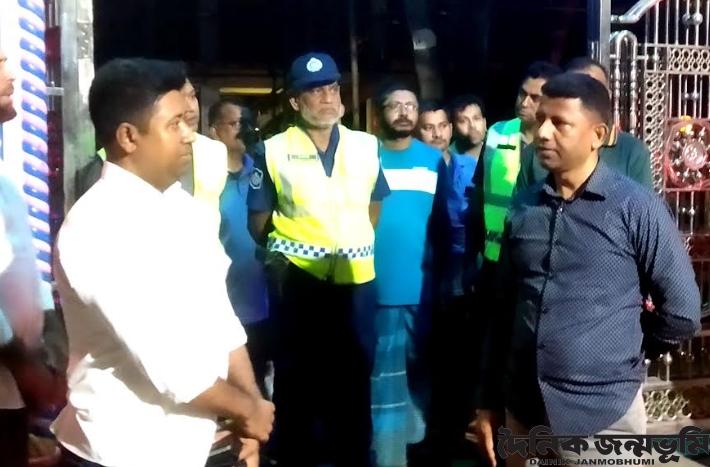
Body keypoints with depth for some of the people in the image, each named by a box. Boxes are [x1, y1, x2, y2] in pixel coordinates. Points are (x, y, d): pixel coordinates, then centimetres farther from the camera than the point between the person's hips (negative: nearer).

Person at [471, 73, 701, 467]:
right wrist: (488, 401, 9)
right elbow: (504, 309, 8)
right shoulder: (522, 206, 5)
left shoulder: (636, 207, -8)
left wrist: (622, 350, 6)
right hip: (523, 411, 4)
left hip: (602, 415, -4)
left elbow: (682, 312, -5)